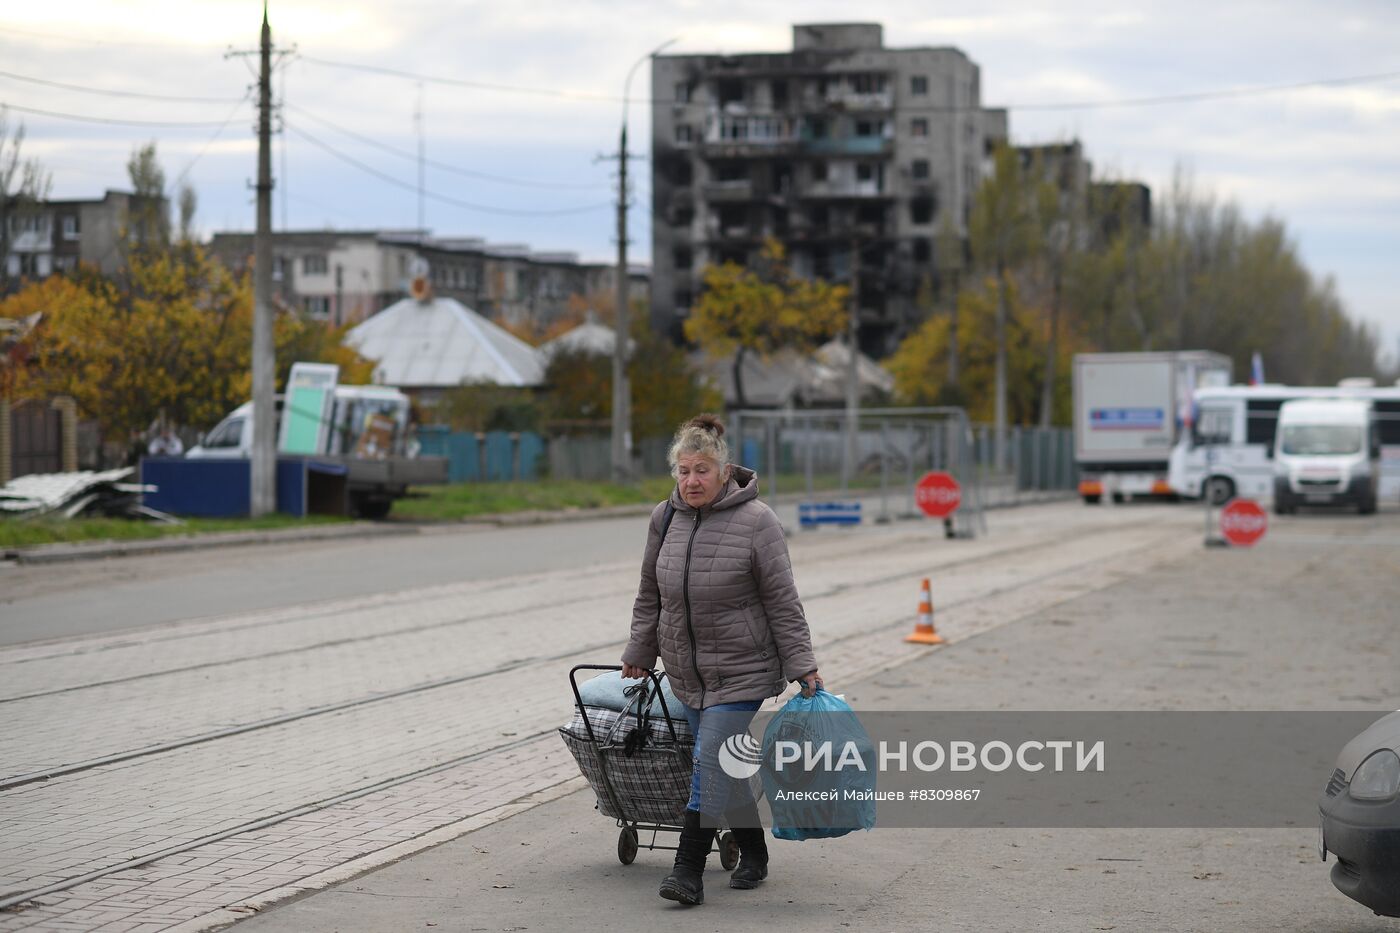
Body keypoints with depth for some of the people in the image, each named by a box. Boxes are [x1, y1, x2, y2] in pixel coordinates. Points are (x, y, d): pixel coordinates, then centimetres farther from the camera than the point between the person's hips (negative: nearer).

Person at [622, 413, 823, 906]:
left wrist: (801, 666, -9)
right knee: (726, 767, 12)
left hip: (741, 673, -5)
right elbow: (650, 595, 15)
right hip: (688, 674, 5)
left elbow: (782, 602, -9)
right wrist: (639, 653, 17)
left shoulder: (755, 522, -12)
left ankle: (688, 870, -9)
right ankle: (753, 854, 27)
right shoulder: (665, 518, 4)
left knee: (710, 765, -11)